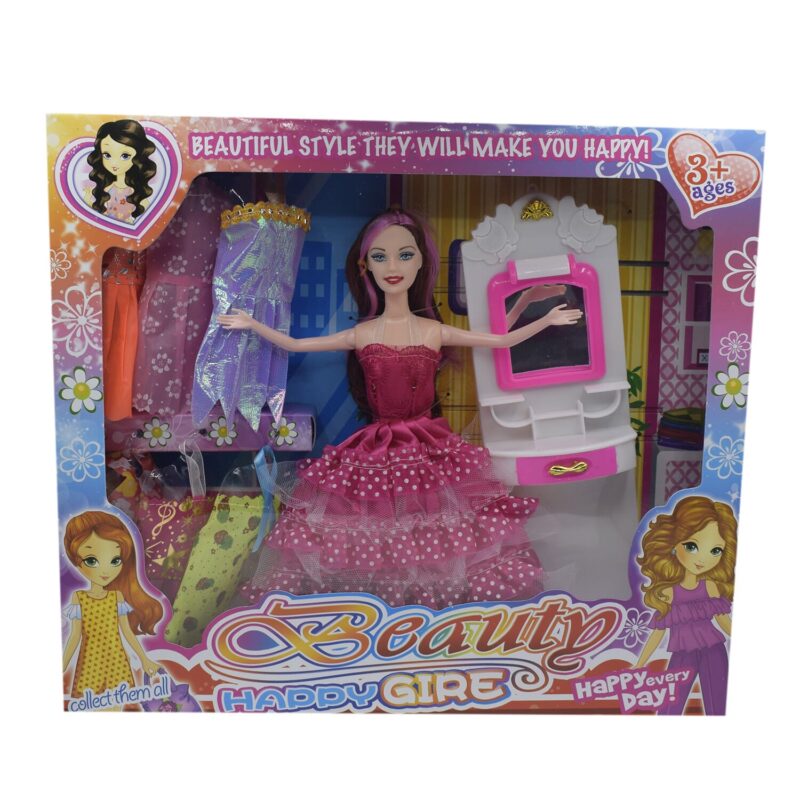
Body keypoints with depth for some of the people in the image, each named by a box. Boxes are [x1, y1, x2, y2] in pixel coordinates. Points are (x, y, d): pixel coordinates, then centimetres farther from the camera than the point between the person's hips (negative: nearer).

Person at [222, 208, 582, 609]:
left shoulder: (435, 331, -1)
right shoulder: (361, 334, 0)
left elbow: (502, 340, 6)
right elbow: (294, 344, 8)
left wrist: (547, 319, 6)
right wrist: (252, 325, 7)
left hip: (430, 449, 0)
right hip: (374, 453, 0)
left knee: (433, 535, -1)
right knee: (366, 537, -1)